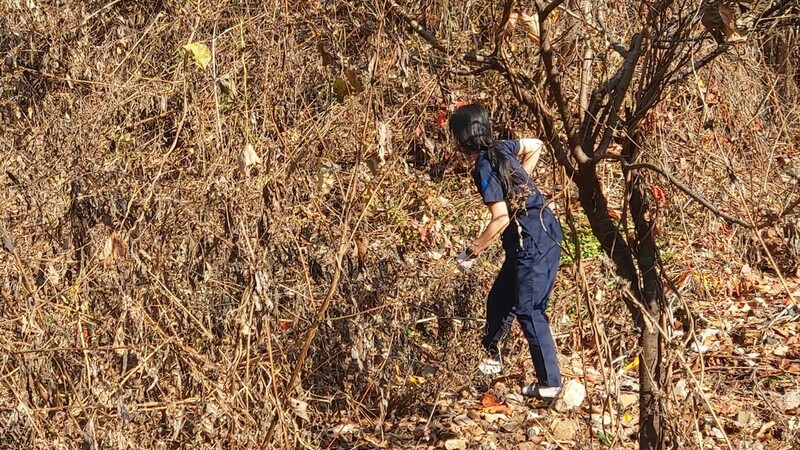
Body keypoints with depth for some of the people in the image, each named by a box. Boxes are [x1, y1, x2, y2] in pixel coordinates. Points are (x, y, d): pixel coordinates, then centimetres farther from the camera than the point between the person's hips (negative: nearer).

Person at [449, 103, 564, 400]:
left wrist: (472, 252, -12)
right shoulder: (501, 149, 8)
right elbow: (536, 146, 26)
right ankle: (491, 355, 39)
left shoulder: (484, 168, -17)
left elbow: (501, 219, -22)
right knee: (500, 300, 21)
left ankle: (550, 383, -3)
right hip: (543, 234, 9)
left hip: (534, 244, -9)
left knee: (529, 312, -5)